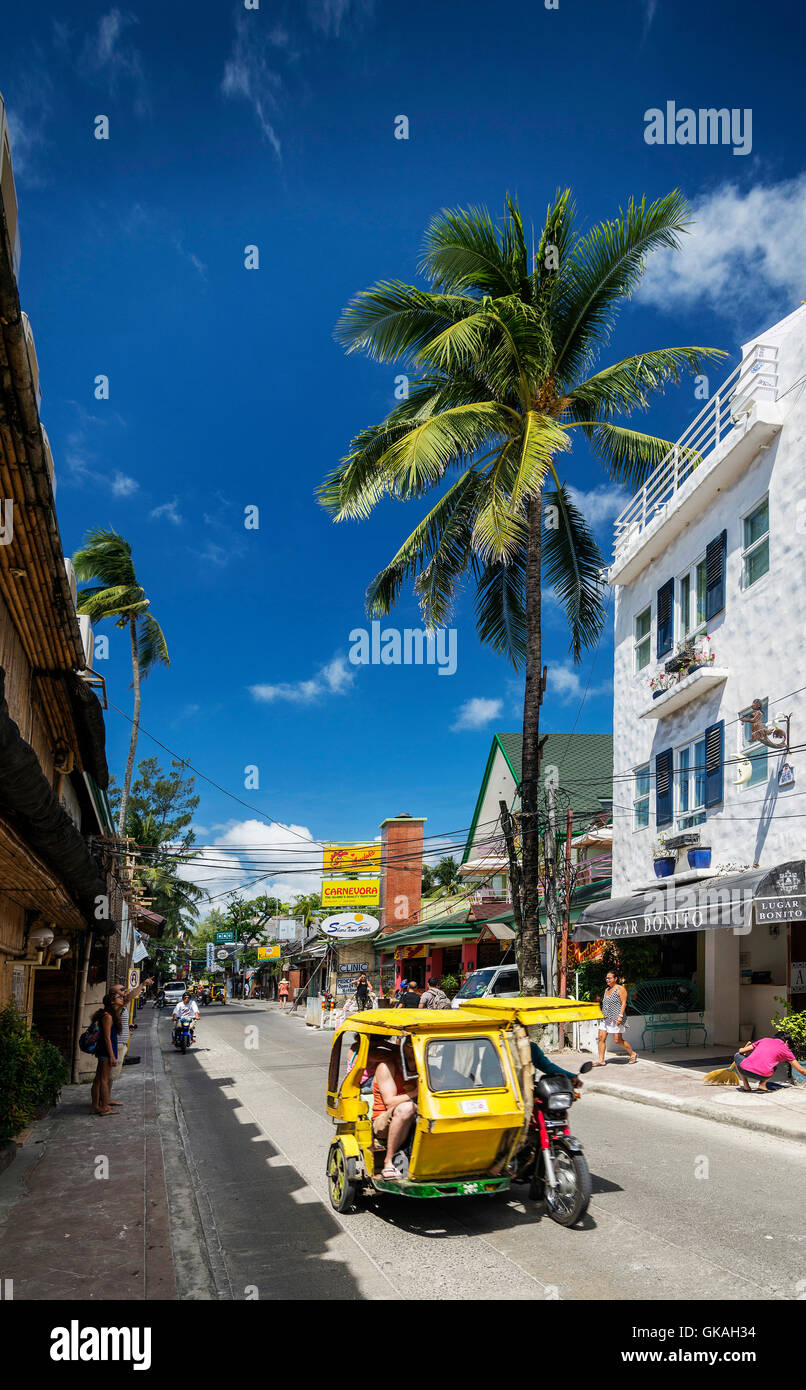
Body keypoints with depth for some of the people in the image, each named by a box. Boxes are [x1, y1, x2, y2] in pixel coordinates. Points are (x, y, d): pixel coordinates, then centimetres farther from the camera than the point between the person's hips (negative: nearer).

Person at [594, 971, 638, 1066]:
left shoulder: (620, 989, -5)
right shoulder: (606, 990, 18)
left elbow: (623, 1003, -12)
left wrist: (620, 1016, -20)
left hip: (616, 1019, -8)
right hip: (606, 1019, 8)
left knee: (618, 1040, -5)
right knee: (601, 1038, -3)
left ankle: (633, 1054, 15)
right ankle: (601, 1060, 1)